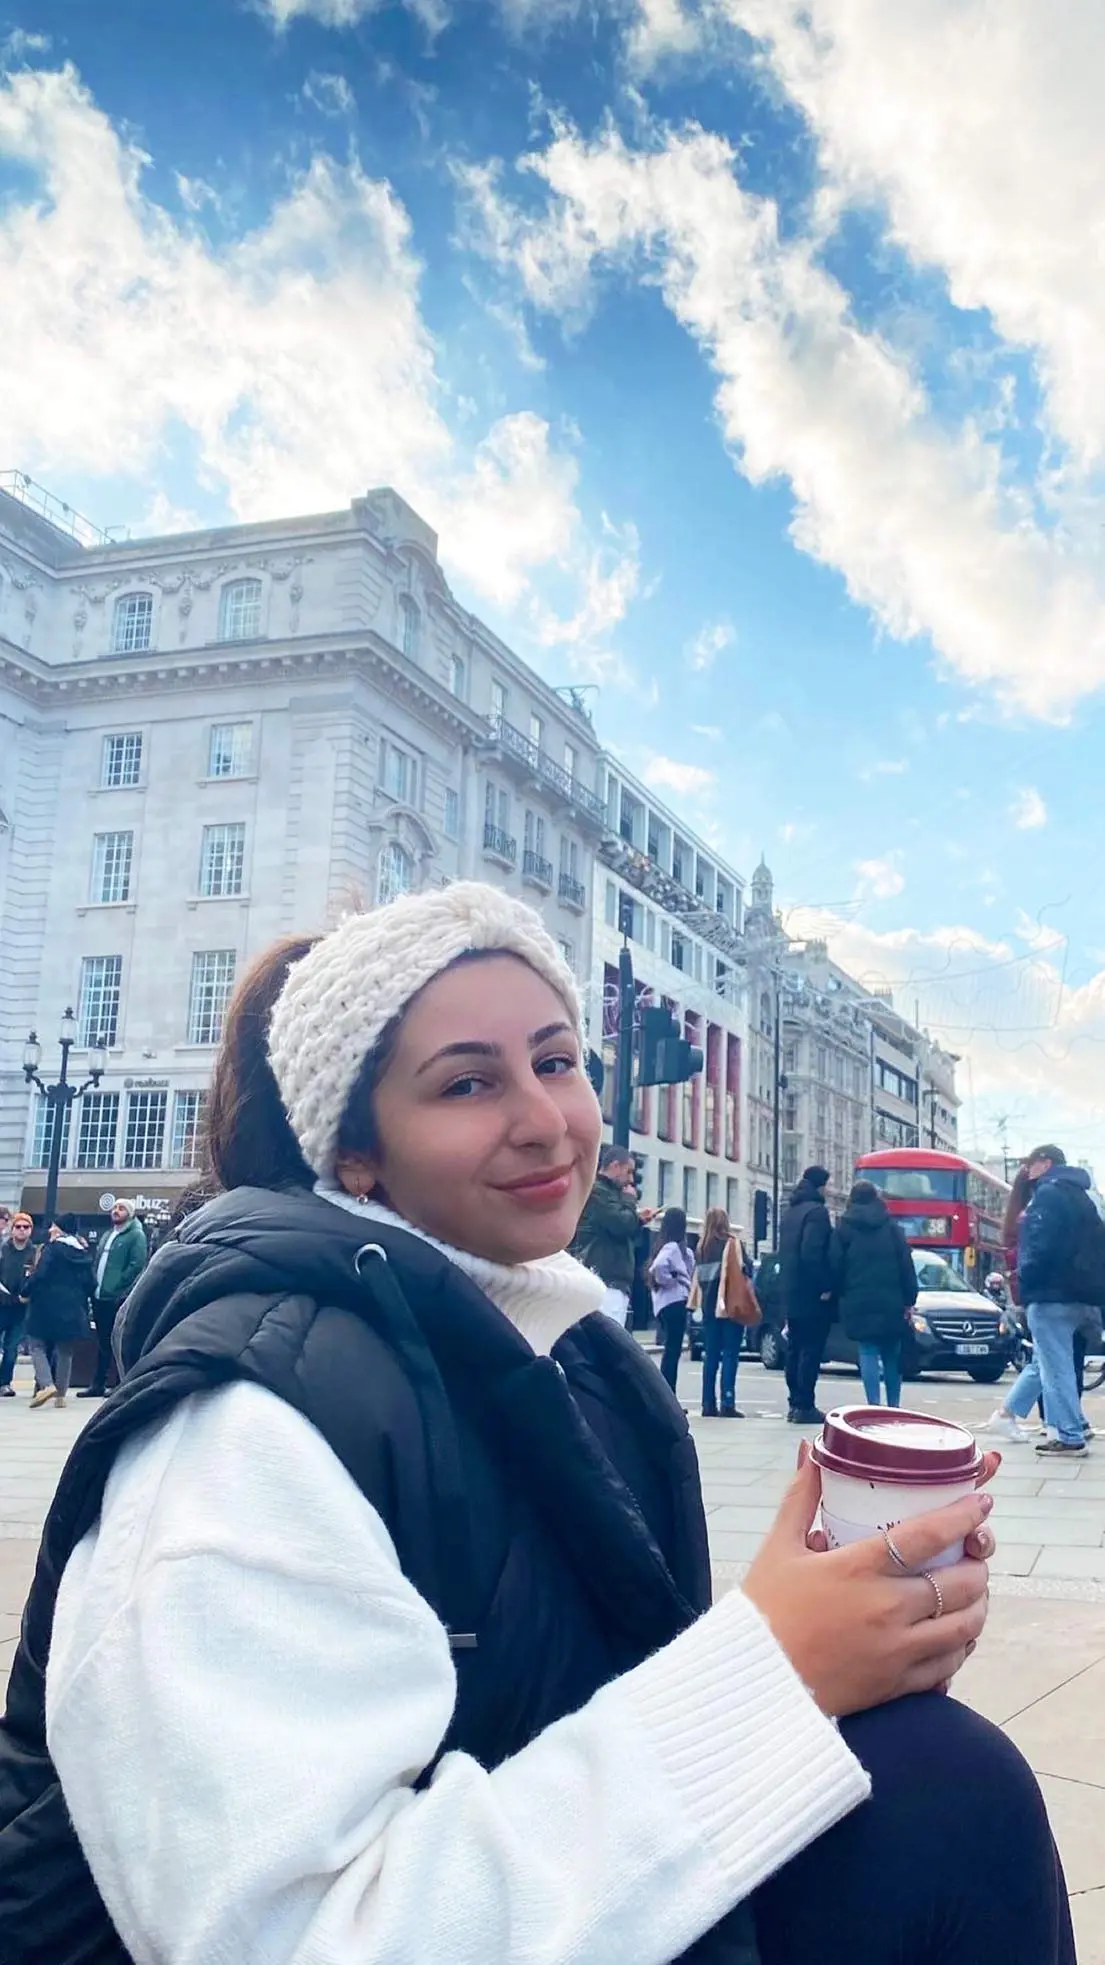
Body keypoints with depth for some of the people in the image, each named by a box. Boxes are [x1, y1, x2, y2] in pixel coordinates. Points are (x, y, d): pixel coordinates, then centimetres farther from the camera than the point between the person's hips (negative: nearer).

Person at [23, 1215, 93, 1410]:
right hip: (73, 1310, 5)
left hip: (48, 1306, -5)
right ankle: (60, 1394, 12)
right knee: (65, 1351, 13)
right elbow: (89, 1283, 10)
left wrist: (26, 1292, -2)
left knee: (38, 1345, 4)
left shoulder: (53, 1248, -9)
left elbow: (39, 1275, -17)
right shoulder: (83, 1253, 9)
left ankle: (47, 1385, -16)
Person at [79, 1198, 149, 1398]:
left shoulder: (136, 1235, -5)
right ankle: (98, 1384, 20)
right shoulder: (108, 1235, 21)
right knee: (102, 1342, 14)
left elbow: (137, 1265, -16)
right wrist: (94, 1286, 8)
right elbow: (98, 1262, 22)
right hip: (101, 1297, 8)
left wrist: (117, 1287, -19)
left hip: (118, 1298, -8)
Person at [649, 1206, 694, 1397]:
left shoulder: (678, 1247, 16)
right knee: (673, 1350, -8)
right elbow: (658, 1267, -29)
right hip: (674, 1302, -10)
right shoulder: (673, 1247, -12)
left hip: (670, 1303, 10)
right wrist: (670, 1280, -14)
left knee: (672, 1350, 11)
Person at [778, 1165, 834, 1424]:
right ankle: (805, 1406, -5)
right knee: (811, 1350, -5)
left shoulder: (790, 1212, 15)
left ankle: (795, 1404, 15)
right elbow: (812, 1252, -23)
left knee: (795, 1349, 12)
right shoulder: (816, 1211, -13)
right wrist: (825, 1287, -18)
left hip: (792, 1293, 9)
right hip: (812, 1294, -9)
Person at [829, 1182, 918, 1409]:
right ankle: (893, 1406, 13)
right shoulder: (891, 1226, 6)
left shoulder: (843, 1228, 2)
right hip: (890, 1302, 2)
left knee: (868, 1353, -2)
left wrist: (838, 1294, 13)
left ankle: (874, 1405, -11)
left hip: (858, 1303, -2)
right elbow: (906, 1265, 3)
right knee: (892, 1355, 11)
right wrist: (909, 1299, 4)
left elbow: (835, 1266, 1)